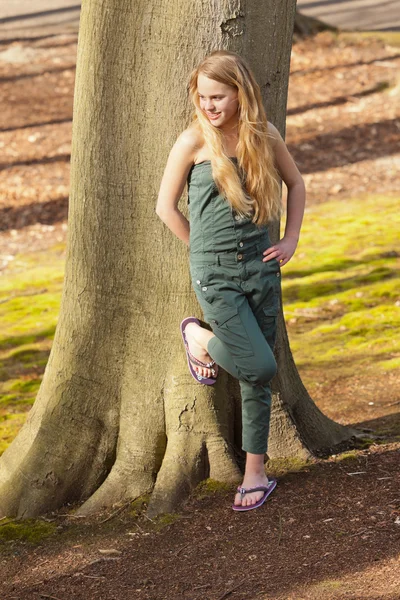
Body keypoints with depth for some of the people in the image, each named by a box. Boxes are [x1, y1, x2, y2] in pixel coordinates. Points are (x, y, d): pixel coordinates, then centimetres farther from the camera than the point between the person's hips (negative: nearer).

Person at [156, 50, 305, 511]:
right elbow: (166, 207, 0)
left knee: (257, 380, 7)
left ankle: (255, 474, 19)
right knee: (259, 367, -12)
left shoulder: (264, 135, 2)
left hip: (261, 265, 4)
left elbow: (295, 183, 19)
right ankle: (199, 338, 17)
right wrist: (206, 251, 2)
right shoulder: (194, 140, -8)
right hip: (214, 272, -3)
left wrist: (291, 239, 8)